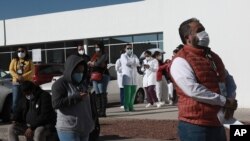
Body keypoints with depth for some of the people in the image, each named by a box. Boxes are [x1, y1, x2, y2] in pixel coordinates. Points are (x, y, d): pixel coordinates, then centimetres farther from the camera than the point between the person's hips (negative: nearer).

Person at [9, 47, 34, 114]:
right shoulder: (14, 60, 15)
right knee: (15, 100, -4)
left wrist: (23, 76, -15)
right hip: (16, 83, 1)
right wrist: (17, 76, -14)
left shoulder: (29, 61, 10)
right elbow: (11, 70, 4)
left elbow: (32, 71, -1)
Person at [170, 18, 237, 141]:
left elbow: (228, 79, 20)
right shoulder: (181, 61, -12)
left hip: (217, 124, 9)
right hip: (195, 127, -8)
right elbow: (193, 90, -23)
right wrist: (224, 101, -17)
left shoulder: (213, 56, 16)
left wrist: (230, 103, 0)